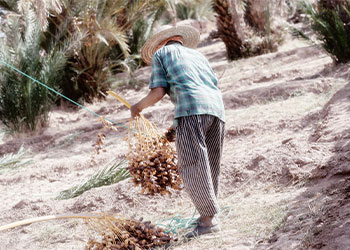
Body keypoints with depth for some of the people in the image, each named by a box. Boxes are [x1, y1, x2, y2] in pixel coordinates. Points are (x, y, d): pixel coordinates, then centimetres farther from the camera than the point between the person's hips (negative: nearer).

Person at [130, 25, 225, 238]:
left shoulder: (161, 54, 19)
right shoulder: (198, 55, 34)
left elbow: (158, 93, 6)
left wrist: (138, 107, 24)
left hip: (191, 110, -6)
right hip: (217, 109, 6)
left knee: (193, 167, -9)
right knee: (210, 168, 9)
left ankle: (209, 218, -17)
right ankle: (209, 215, 7)